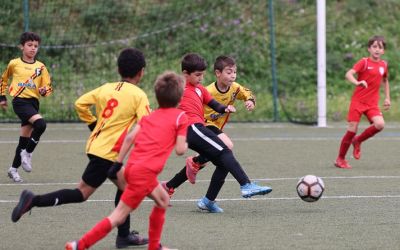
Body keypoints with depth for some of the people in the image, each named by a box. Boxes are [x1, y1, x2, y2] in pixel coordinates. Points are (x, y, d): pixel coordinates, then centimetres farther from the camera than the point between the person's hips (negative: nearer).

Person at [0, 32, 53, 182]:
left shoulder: (40, 67, 6)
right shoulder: (14, 64, 2)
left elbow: (48, 87, 8)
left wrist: (44, 90, -14)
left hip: (33, 102, 4)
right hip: (20, 101, -4)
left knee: (25, 139, 6)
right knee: (40, 124, -27)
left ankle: (13, 169, 19)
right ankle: (27, 153, -9)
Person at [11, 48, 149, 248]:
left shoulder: (106, 88, 8)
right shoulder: (139, 95, -9)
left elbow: (80, 104, 6)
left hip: (96, 144, 8)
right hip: (108, 152, -8)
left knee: (124, 185, 19)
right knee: (82, 193, -2)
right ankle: (34, 201, -14)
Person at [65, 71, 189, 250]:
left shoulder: (150, 115, 19)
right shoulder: (181, 116, 1)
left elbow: (130, 137, 9)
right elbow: (180, 150, -4)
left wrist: (118, 163, 8)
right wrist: (186, 143, 18)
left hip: (132, 166, 8)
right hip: (145, 172, -8)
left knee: (163, 200, 26)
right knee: (118, 216, -6)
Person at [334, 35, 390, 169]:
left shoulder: (383, 65, 8)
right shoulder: (364, 62, -7)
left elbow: (385, 81, 27)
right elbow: (348, 74, -21)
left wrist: (387, 98, 22)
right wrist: (357, 83, -40)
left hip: (372, 103, 4)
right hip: (358, 101, -4)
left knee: (380, 124, -21)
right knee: (352, 130, -6)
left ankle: (358, 141, 5)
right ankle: (340, 159, 12)